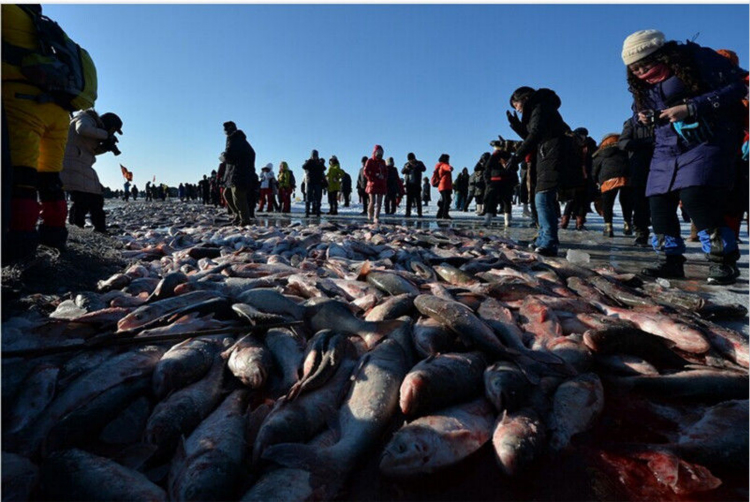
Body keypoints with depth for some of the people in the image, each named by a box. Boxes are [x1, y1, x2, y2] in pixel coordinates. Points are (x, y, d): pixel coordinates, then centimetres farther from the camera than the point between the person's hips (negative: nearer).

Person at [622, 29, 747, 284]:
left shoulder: (697, 58, -10)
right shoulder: (642, 84, 7)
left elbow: (737, 86, -12)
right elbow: (639, 110, 22)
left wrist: (690, 108, -22)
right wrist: (642, 117, -3)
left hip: (708, 142, -6)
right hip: (667, 149, 7)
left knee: (695, 196, -23)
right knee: (659, 202, -3)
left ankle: (724, 260, -7)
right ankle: (673, 260, 10)